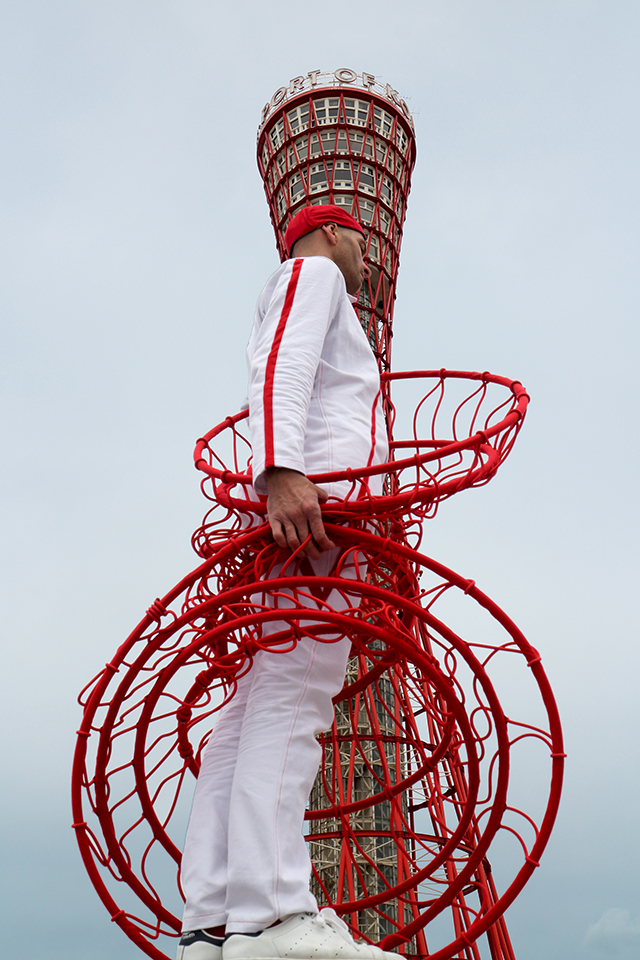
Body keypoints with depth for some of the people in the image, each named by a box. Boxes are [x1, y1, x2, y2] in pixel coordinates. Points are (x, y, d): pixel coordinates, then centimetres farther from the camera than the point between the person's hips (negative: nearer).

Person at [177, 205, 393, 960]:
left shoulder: (325, 309, 39)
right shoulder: (311, 271, 11)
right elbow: (279, 367, -9)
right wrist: (282, 470, -25)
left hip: (305, 510, 9)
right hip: (319, 492, -9)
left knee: (255, 708, -3)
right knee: (293, 695, -22)